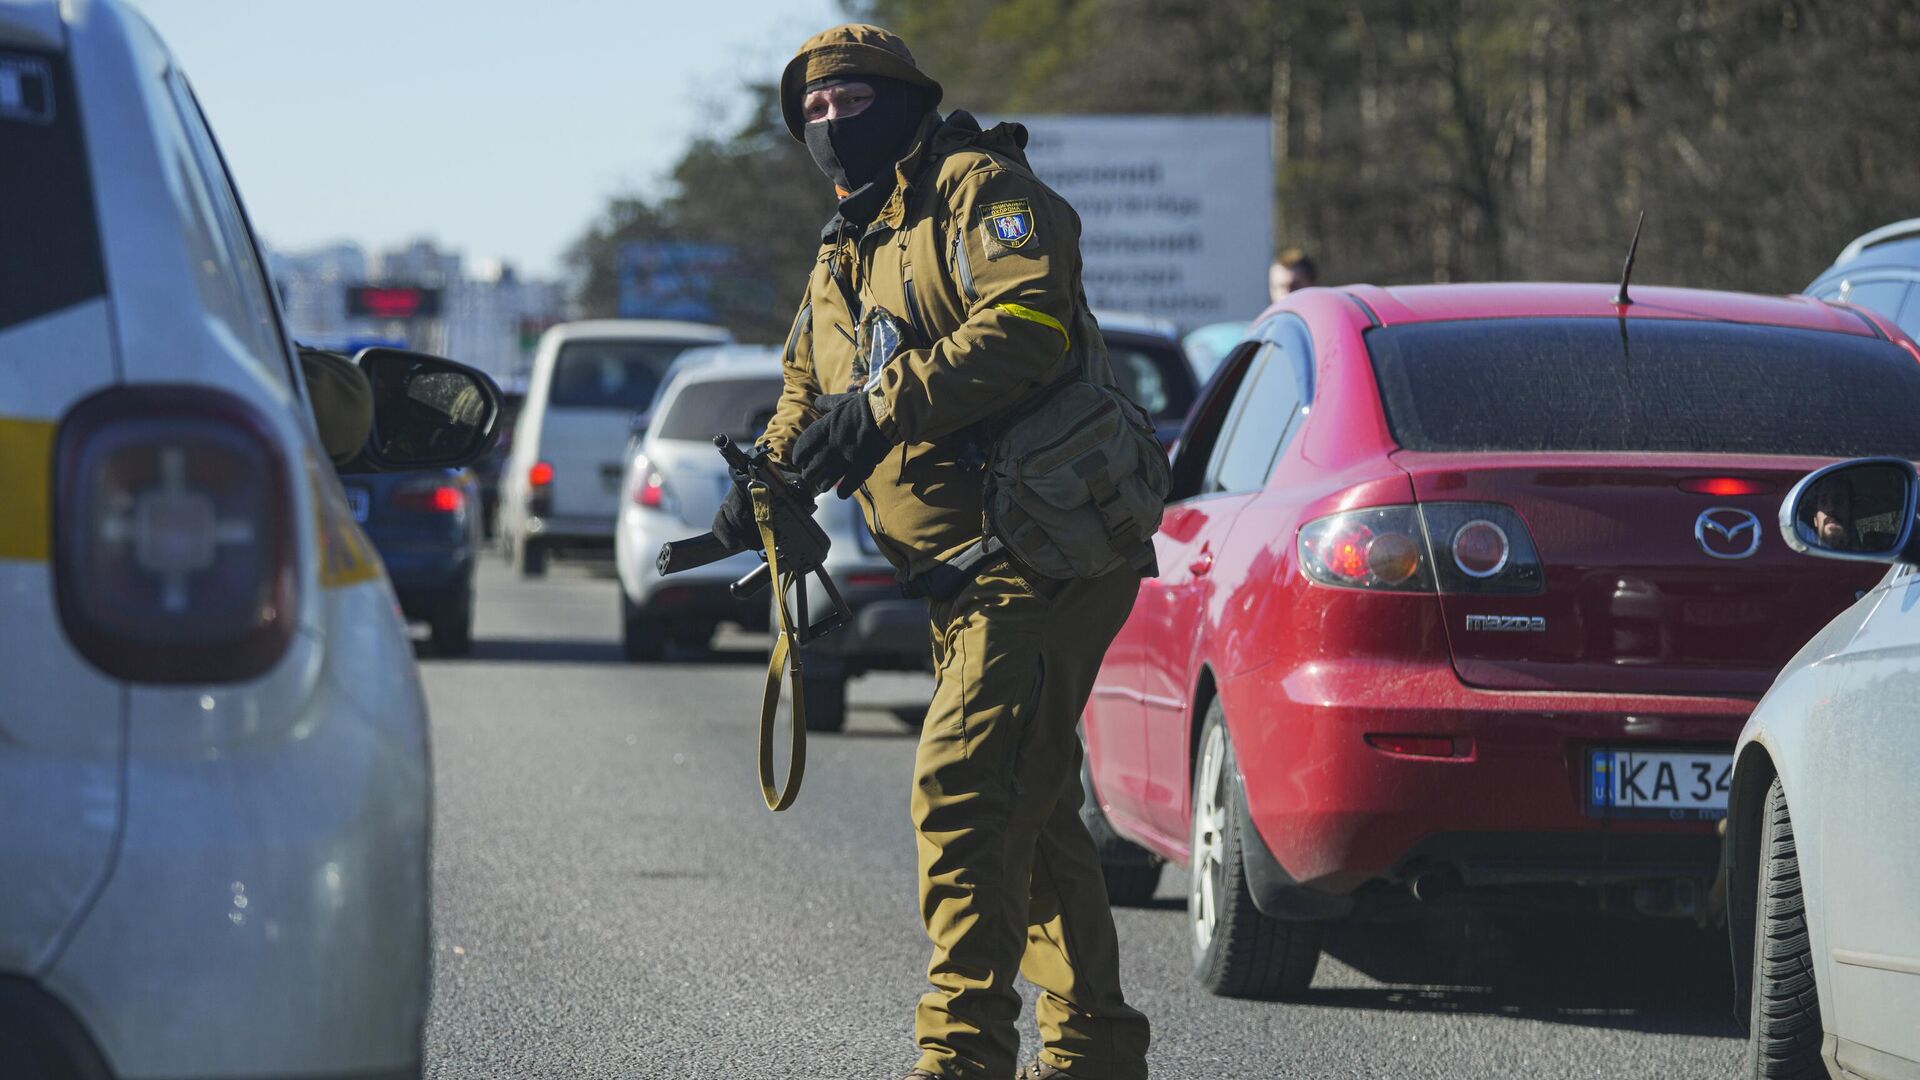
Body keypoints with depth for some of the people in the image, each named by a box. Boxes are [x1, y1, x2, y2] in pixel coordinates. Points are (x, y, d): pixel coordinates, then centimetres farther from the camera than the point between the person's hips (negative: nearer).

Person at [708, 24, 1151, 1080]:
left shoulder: (977, 188, -6)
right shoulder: (844, 259, 22)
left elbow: (1029, 321, -22)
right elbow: (805, 396, 26)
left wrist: (890, 405, -27)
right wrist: (761, 492, 5)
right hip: (965, 578, 10)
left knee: (964, 782, -18)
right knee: (1028, 806, 14)